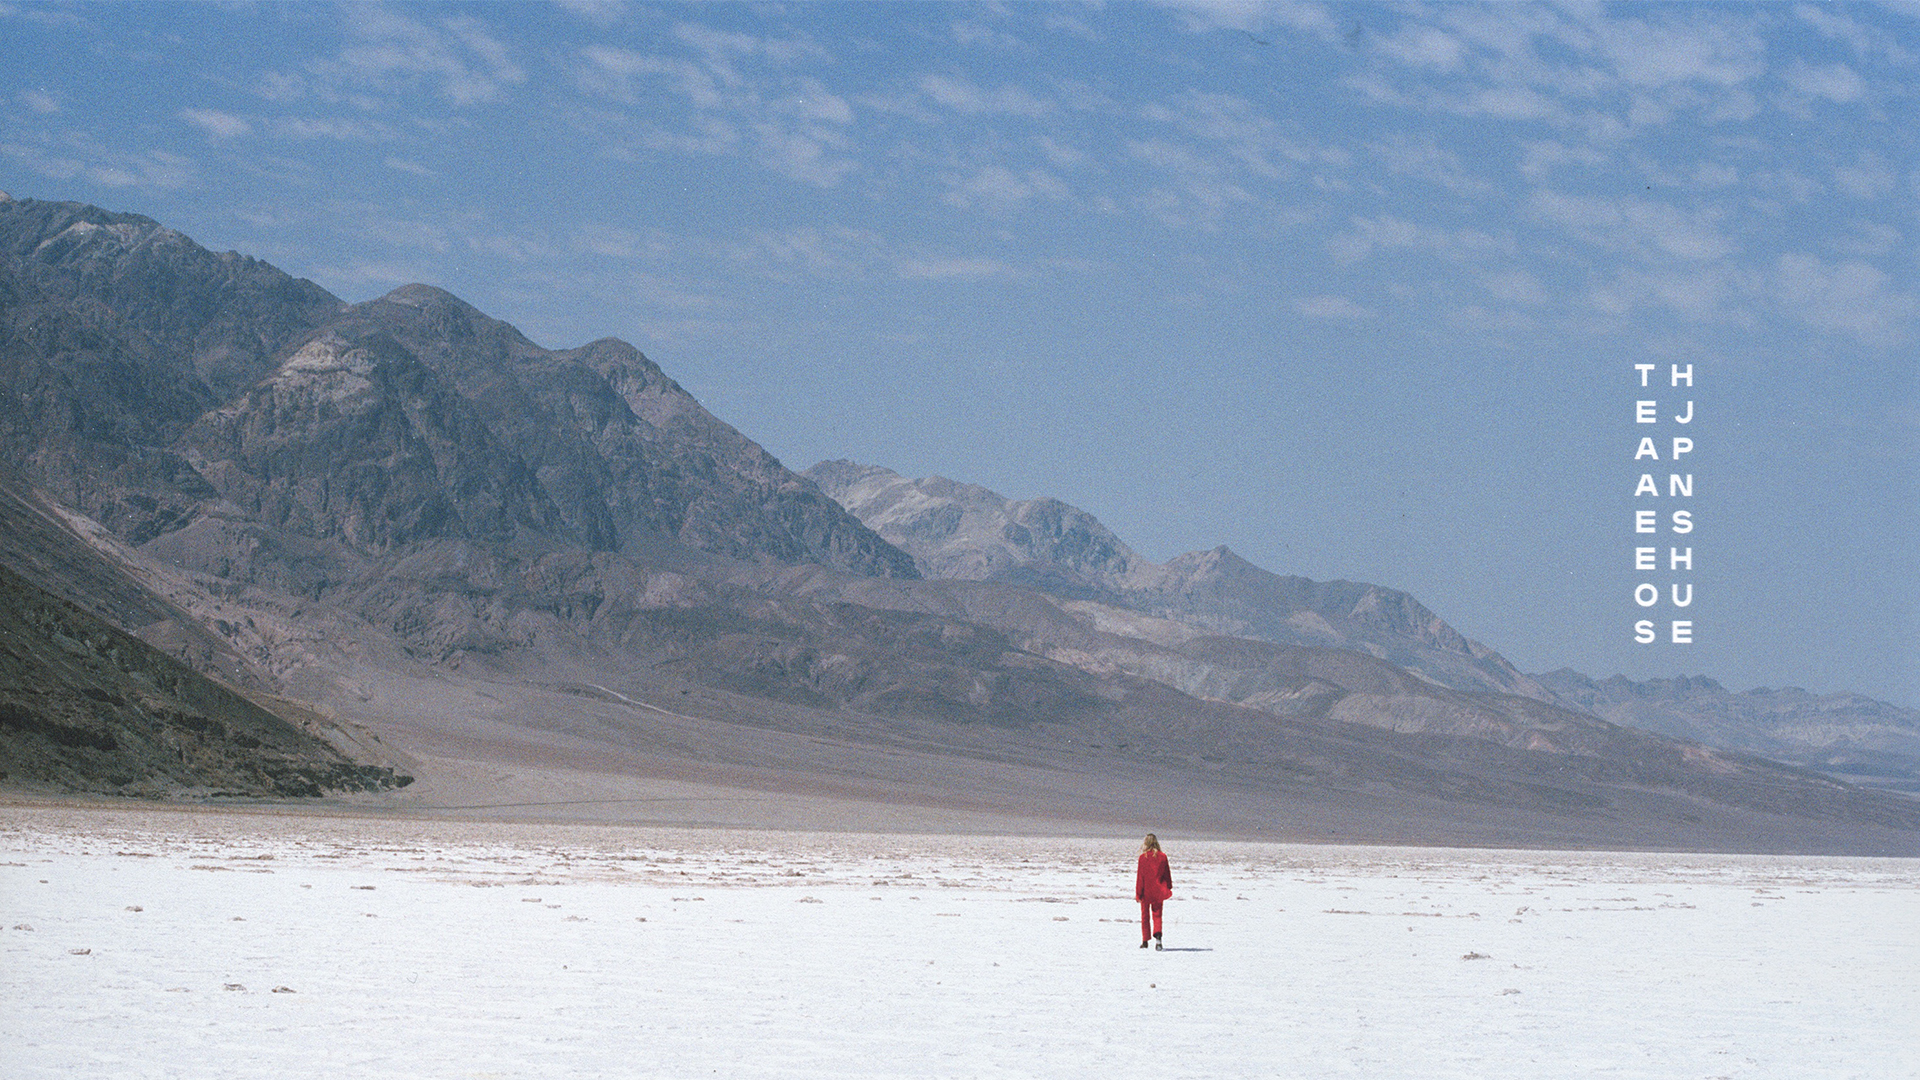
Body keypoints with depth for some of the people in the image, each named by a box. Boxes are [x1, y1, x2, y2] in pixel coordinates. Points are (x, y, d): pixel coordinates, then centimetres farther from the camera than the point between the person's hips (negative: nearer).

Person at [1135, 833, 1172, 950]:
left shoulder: (1143, 857, -9)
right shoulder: (1162, 856, -2)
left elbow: (1140, 876, -7)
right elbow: (1167, 873, 5)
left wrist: (1138, 893, -3)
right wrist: (1168, 887, 17)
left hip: (1146, 891, -2)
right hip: (1158, 891, 2)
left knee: (1145, 915, 12)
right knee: (1157, 915, 5)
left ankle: (1145, 940, 15)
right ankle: (1158, 935, -20)